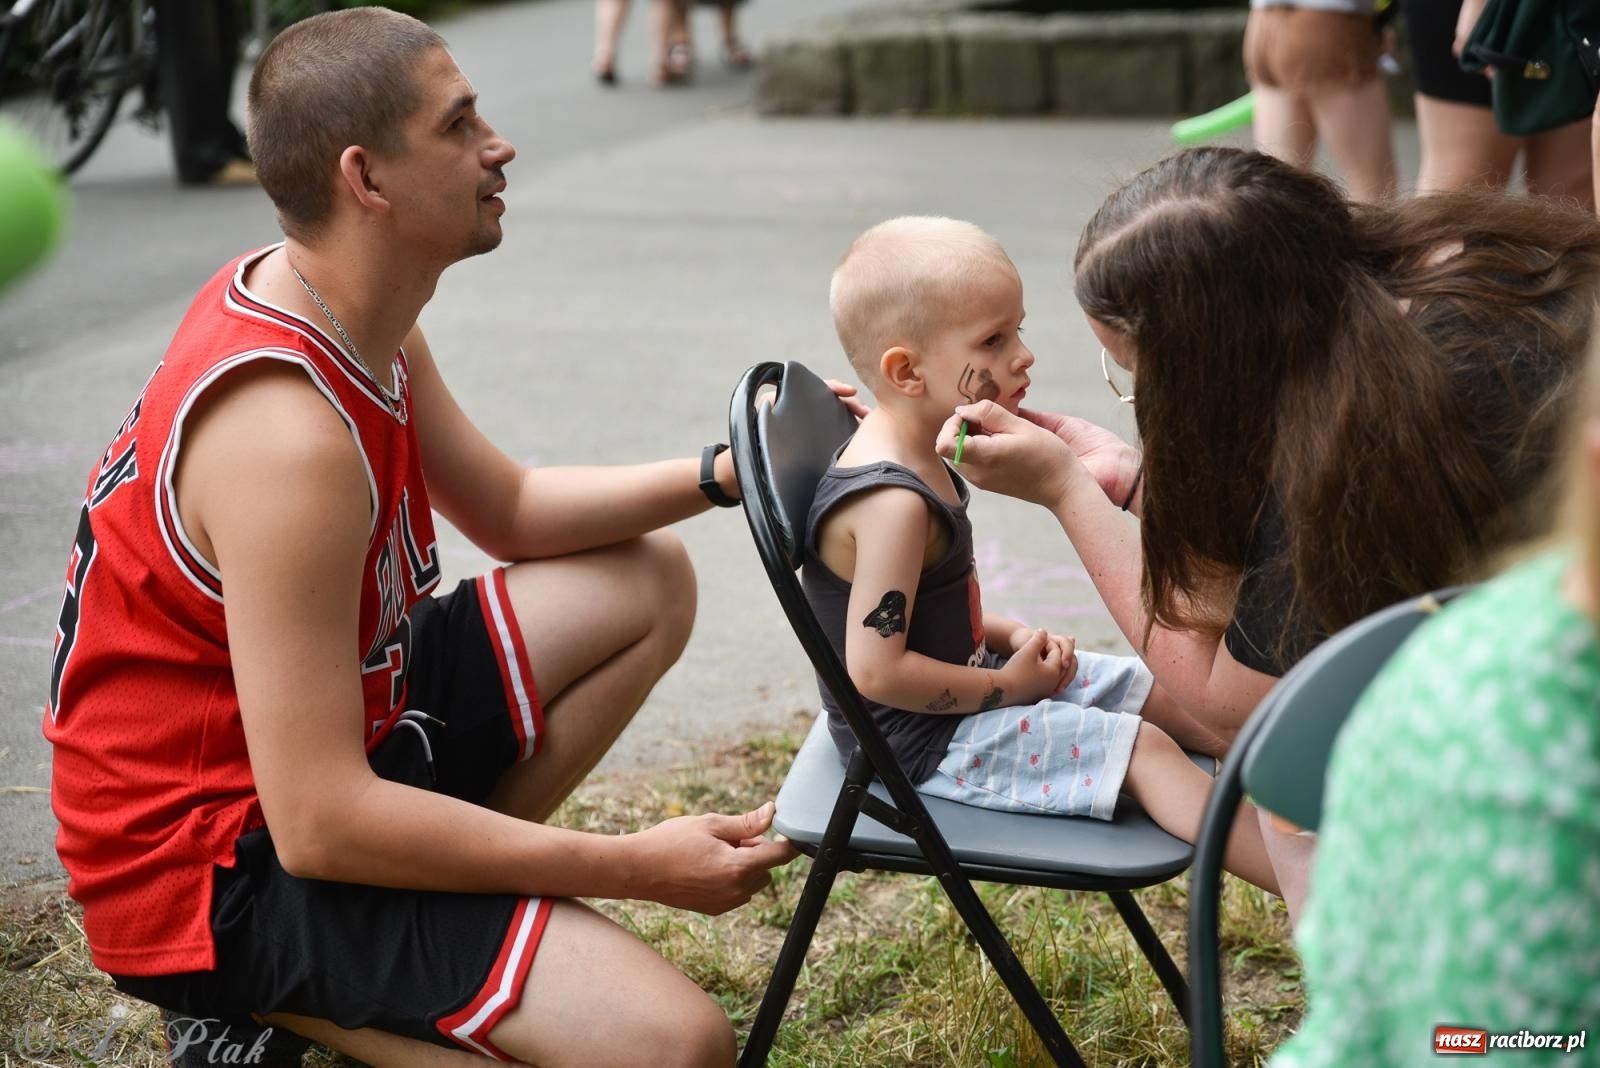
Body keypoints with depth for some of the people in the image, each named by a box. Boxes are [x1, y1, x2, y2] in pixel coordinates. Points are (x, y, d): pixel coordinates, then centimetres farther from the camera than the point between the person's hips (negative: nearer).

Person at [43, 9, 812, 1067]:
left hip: (314, 730, 10)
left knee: (648, 584, 18)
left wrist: (722, 473, 1)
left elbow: (510, 509, 17)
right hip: (221, 866, -10)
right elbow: (319, 825, -31)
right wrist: (633, 869, -24)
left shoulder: (350, 310, 1)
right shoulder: (286, 434, -30)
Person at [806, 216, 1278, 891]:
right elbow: (876, 669, -30)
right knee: (1145, 749, -15)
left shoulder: (913, 456, 5)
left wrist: (1010, 636, 0)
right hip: (921, 741, -11)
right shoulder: (891, 502, -29)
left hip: (969, 682, 11)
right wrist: (1004, 687, -18)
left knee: (1165, 694, 12)